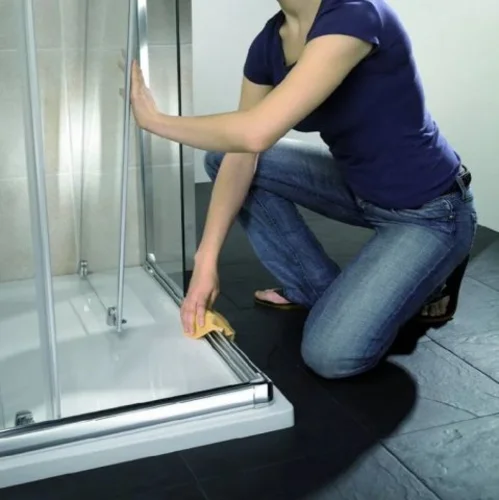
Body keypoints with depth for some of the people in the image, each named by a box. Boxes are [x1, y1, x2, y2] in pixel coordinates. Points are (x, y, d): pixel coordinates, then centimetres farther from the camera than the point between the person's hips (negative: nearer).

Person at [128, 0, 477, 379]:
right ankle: (320, 290, 8)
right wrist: (206, 260, -9)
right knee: (224, 157, 1)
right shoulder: (269, 43, -4)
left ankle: (421, 284, 9)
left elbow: (256, 133, -36)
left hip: (429, 212, -7)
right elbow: (241, 154, -3)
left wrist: (154, 120, -21)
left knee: (330, 354, -21)